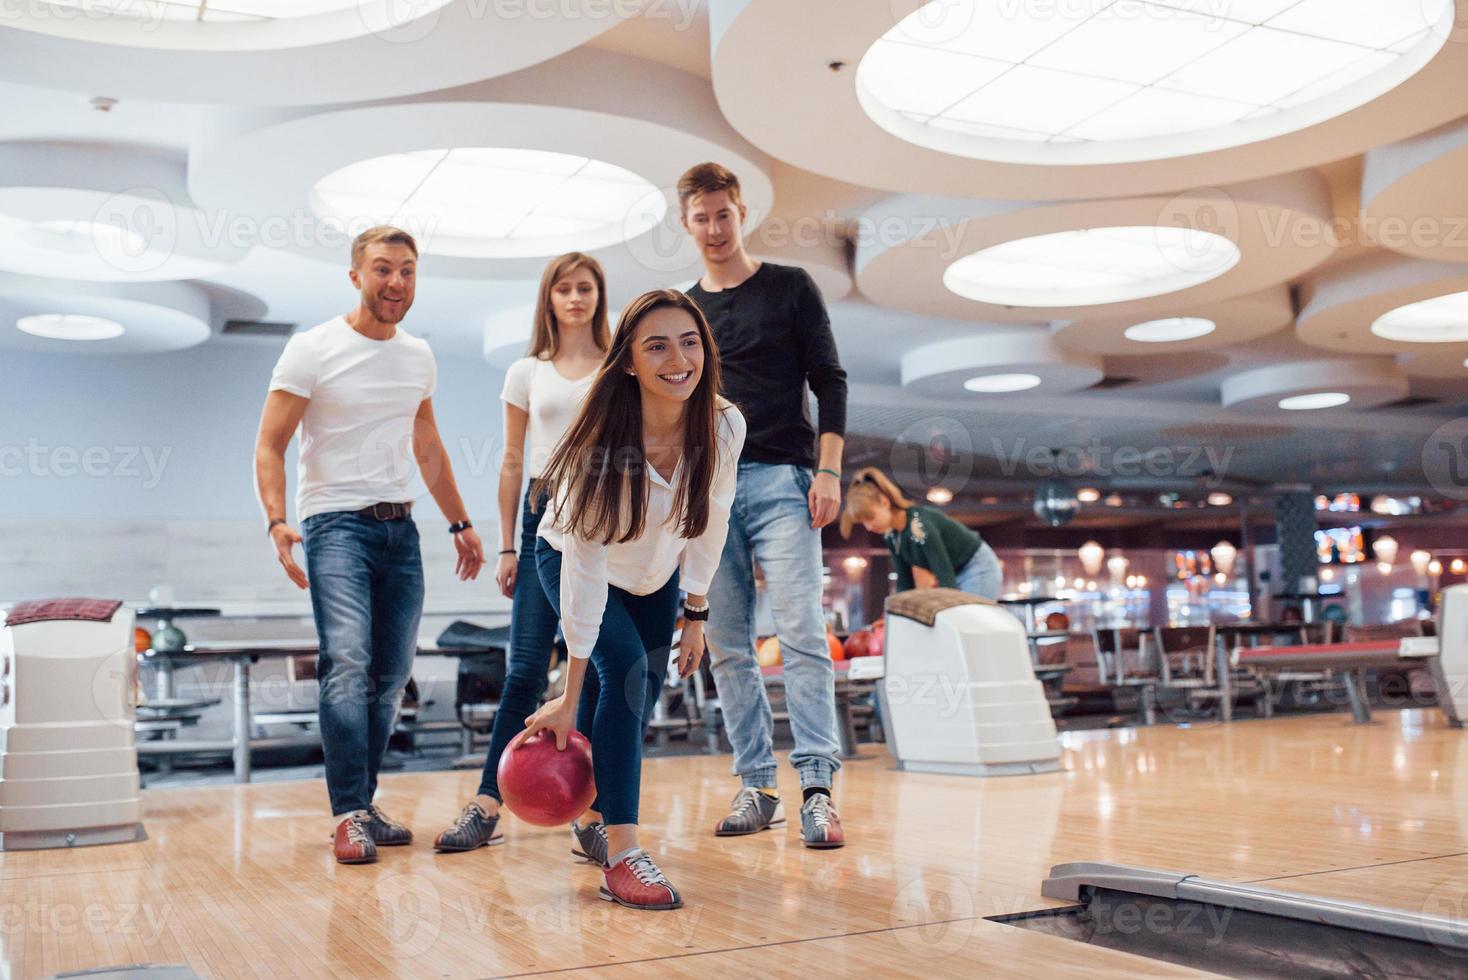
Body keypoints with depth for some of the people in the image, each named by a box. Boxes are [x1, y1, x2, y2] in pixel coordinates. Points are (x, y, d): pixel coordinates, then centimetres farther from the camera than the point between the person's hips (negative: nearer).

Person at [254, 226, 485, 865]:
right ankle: (349, 816, -14)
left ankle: (363, 806, 18)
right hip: (336, 524, -6)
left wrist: (460, 522, 23)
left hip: (399, 526, 6)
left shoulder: (419, 357, 13)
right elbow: (270, 445, -7)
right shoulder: (312, 350, -4)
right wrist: (277, 521, -22)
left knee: (392, 675, 6)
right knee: (347, 663, -19)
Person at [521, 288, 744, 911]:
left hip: (657, 575, 5)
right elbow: (585, 572, -35)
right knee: (625, 669, -26)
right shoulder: (602, 443, -37)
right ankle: (620, 856, -25)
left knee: (637, 704, 10)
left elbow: (708, 523, -8)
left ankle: (592, 807, 39)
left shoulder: (723, 427, -26)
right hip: (569, 561, -5)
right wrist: (569, 698, -31)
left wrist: (695, 616, -2)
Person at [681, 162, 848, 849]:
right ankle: (756, 787, 9)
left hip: (780, 481, -4)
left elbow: (829, 381, 4)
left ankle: (817, 791, -11)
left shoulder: (790, 289, 8)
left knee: (801, 634, -12)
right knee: (728, 648, 2)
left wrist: (828, 470, -8)